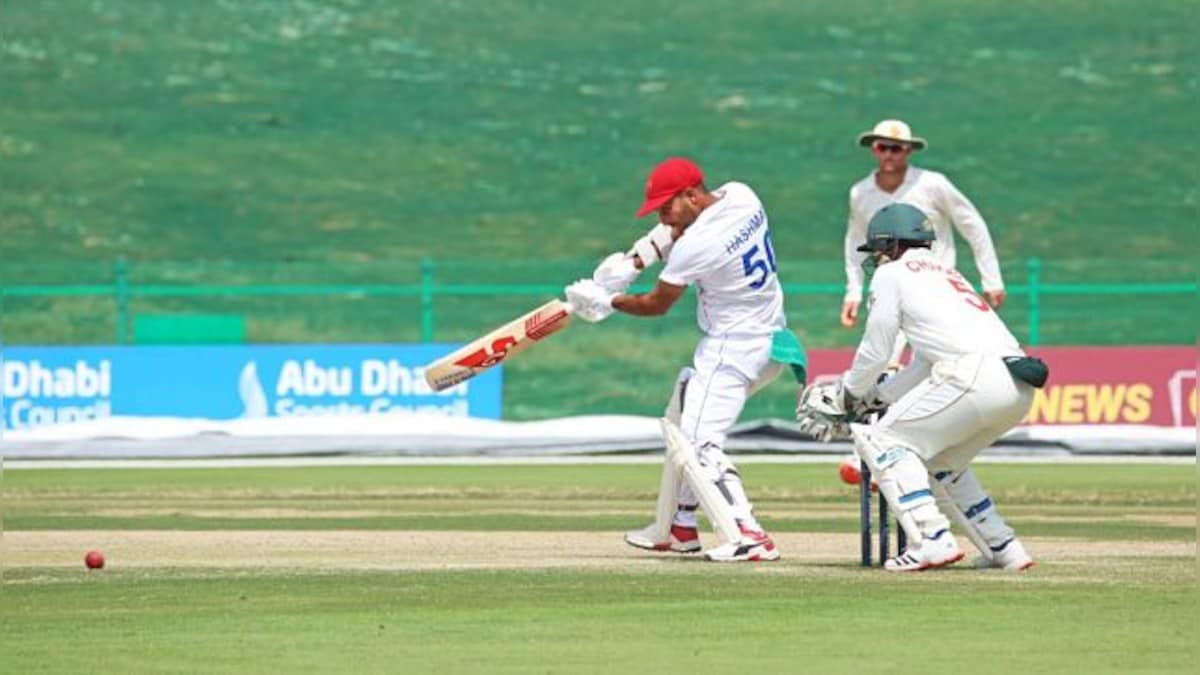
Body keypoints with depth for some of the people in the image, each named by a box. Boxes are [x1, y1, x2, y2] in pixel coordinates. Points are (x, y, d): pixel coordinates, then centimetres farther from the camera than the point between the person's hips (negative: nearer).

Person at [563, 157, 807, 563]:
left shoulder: (696, 246, -24)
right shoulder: (740, 197, 0)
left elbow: (656, 305, -9)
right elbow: (677, 229, 18)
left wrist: (607, 301, 6)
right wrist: (637, 259, 4)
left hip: (732, 349, -10)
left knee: (698, 445, -17)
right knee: (681, 422, 24)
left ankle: (747, 535, -29)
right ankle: (677, 528, 31)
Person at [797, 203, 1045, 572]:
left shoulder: (893, 274, 9)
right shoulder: (943, 272, 33)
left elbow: (875, 353, 9)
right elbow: (924, 366, 33)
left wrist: (849, 395, 26)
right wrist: (873, 399, 34)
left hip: (977, 375, -8)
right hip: (1020, 388, 8)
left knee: (882, 439, 3)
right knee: (942, 461, 27)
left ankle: (932, 540, -12)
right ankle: (1003, 548, 18)